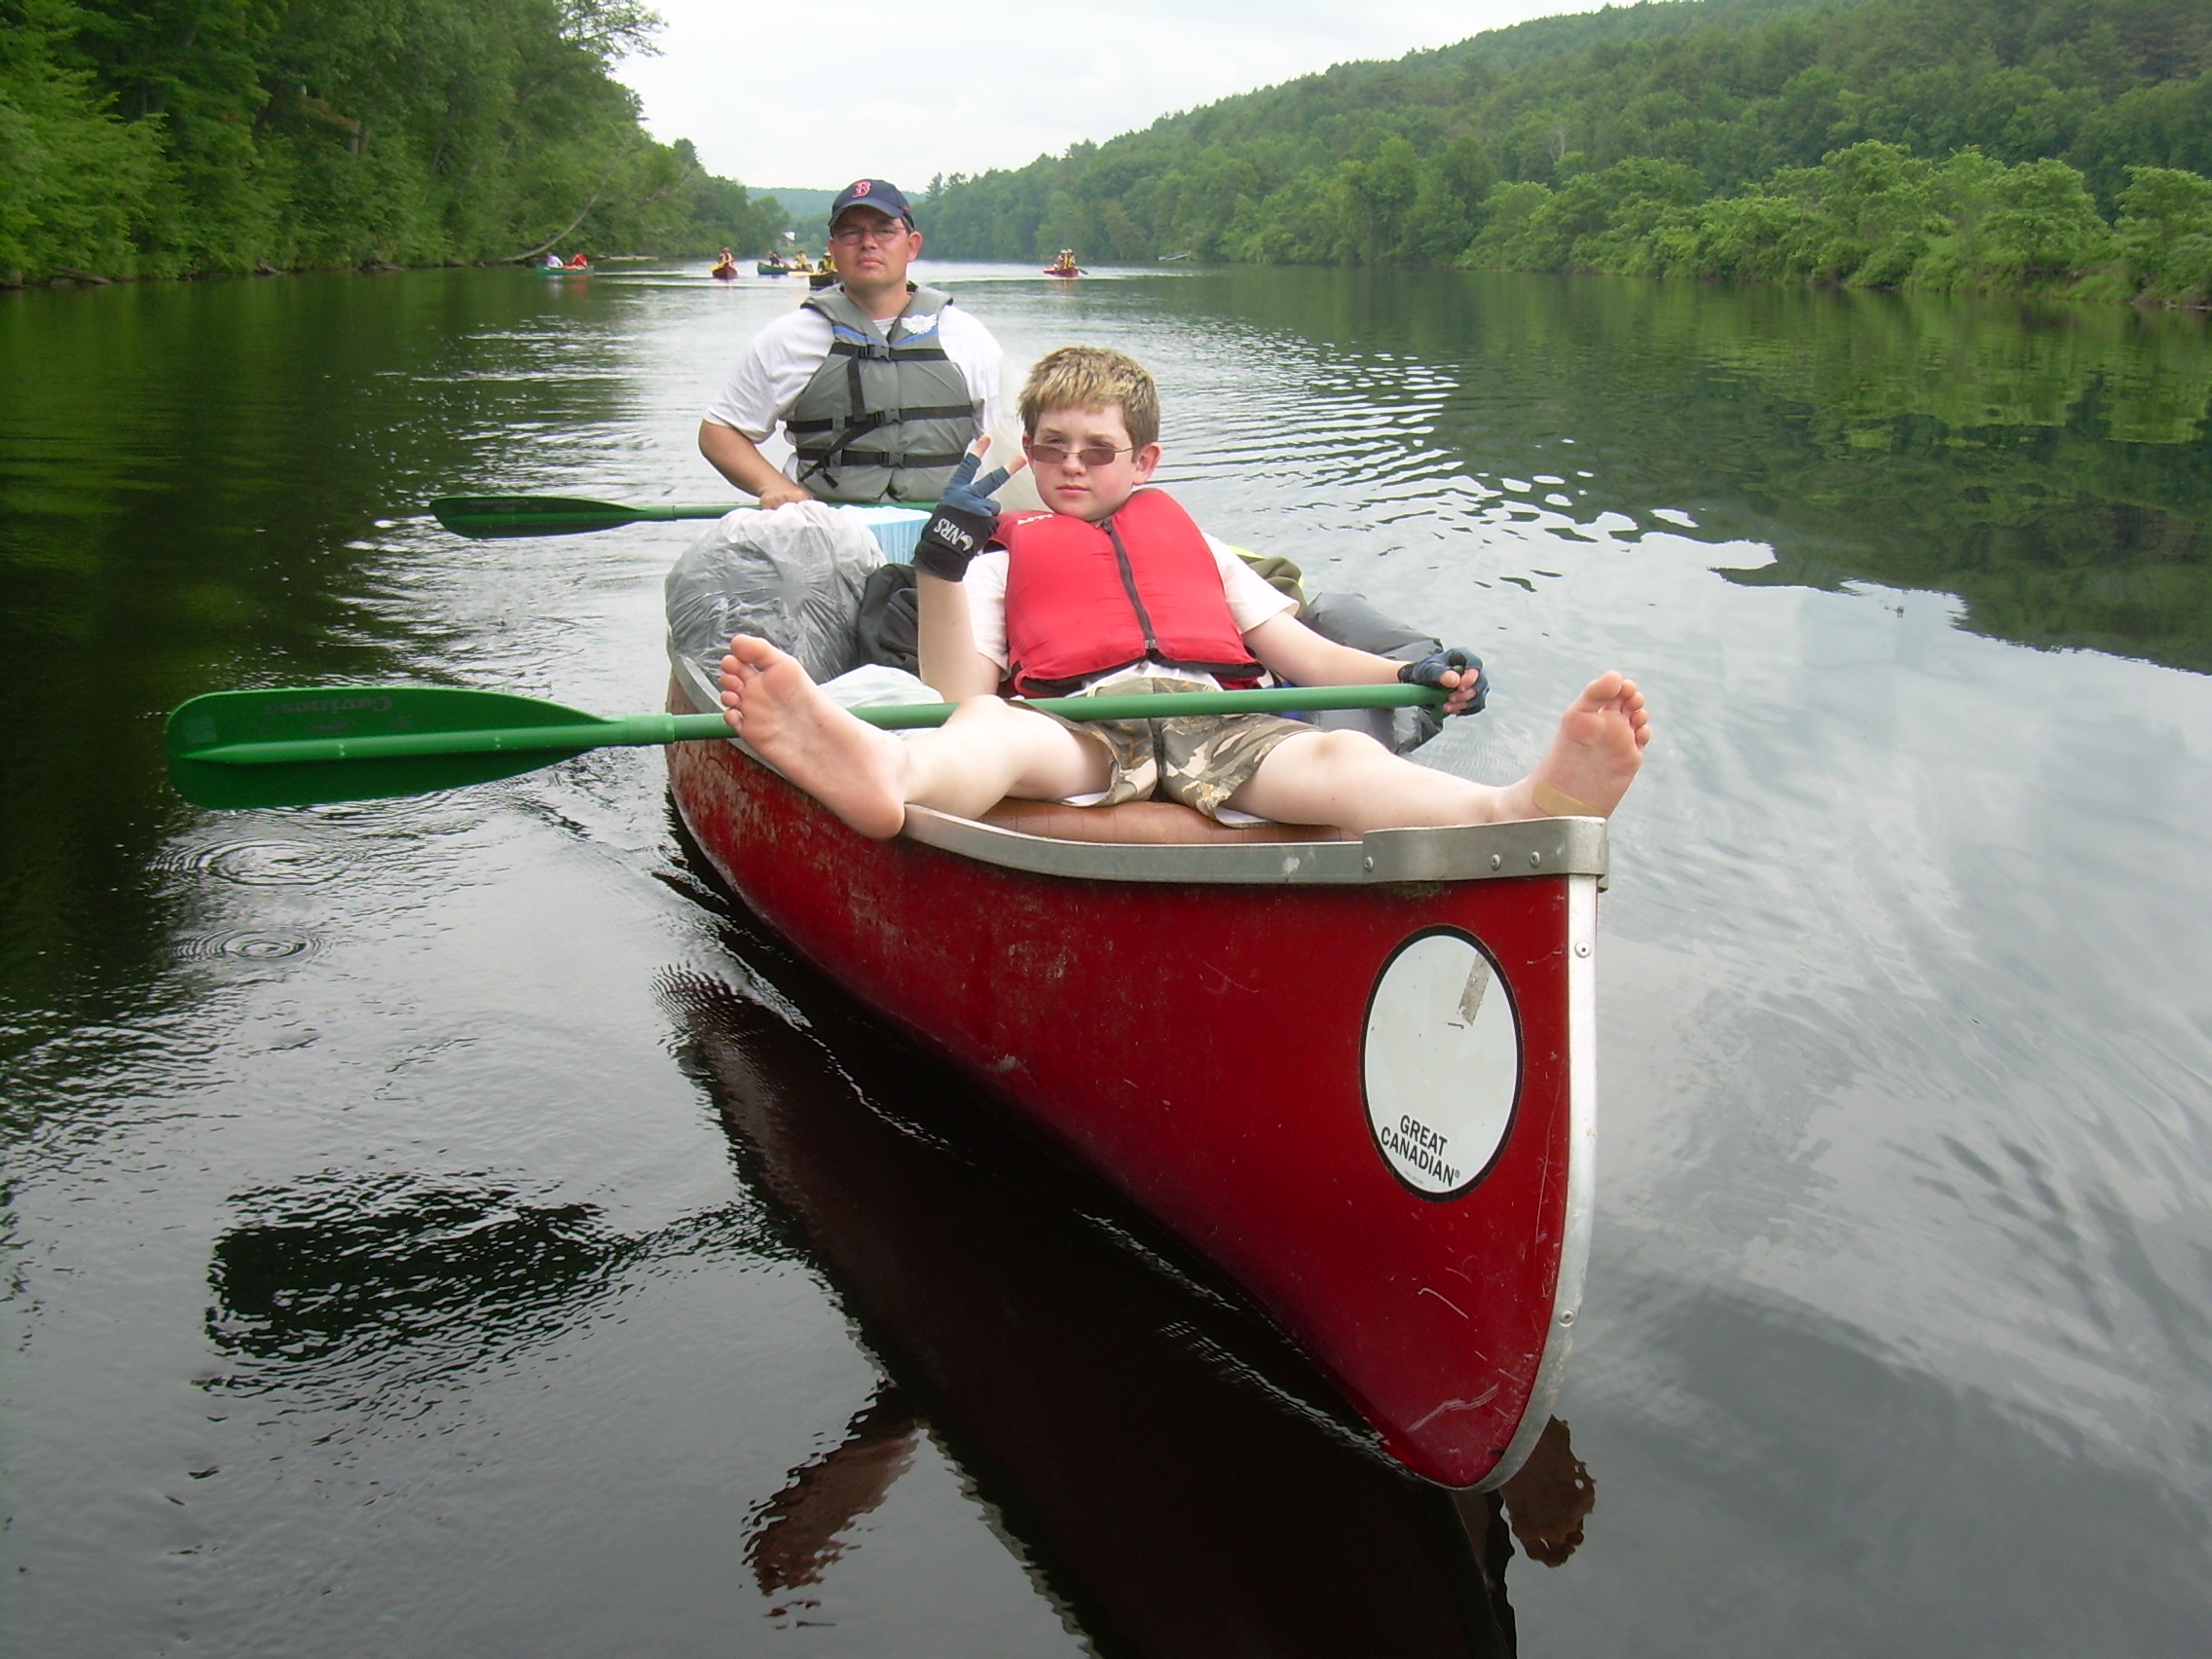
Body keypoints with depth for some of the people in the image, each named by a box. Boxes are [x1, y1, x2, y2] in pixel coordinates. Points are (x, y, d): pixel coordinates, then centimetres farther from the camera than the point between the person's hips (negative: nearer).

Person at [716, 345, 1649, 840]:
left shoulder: (1189, 538, 37)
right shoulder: (1006, 554, 31)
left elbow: (1299, 651, 27)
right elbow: (959, 693, 12)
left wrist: (1407, 674, 7)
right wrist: (944, 560, -2)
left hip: (1218, 716, 2)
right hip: (1081, 723, -1)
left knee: (1337, 756, -34)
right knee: (991, 732, -39)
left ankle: (1525, 809, -65)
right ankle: (883, 779, -77)